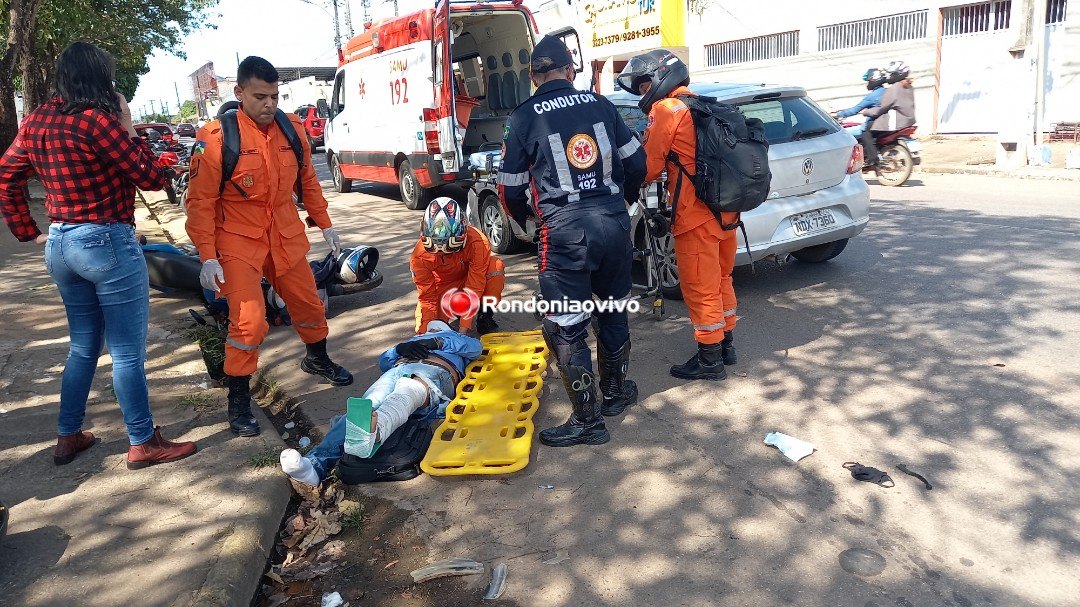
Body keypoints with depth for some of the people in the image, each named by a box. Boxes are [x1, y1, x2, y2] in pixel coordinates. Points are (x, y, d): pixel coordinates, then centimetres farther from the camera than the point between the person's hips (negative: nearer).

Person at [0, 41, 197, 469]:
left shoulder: (35, 121, 7)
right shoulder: (95, 119, -16)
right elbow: (153, 178, -11)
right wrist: (128, 128, -2)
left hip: (59, 245, 8)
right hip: (108, 244, -8)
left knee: (83, 346, 21)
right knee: (128, 352, 3)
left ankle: (68, 438, 31)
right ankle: (143, 444, 14)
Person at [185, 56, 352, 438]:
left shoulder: (292, 129, 1)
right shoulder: (217, 138, -15)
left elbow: (307, 180, 14)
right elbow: (201, 201, -13)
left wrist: (324, 223, 14)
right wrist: (207, 257, -17)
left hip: (286, 237, 5)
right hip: (239, 242, -5)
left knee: (309, 303, 17)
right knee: (248, 320, -11)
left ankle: (317, 360, 46)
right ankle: (238, 400, 7)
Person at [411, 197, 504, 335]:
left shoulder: (477, 242, -35)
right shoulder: (420, 255, -29)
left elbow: (474, 287, -33)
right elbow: (427, 297, -21)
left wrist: (463, 328, -35)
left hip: (470, 277, -1)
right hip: (444, 286, 1)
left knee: (496, 267, -34)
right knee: (423, 329, -18)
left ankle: (485, 315, -11)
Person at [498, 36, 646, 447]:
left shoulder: (524, 117, -1)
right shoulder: (600, 105, 9)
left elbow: (511, 189, 2)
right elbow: (636, 161, 13)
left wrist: (525, 217, 24)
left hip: (566, 232, -5)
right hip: (615, 225, 5)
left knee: (565, 328, 5)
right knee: (614, 312, 22)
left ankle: (587, 421, 11)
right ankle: (616, 392, 38)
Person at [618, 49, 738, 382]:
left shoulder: (665, 109, -8)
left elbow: (649, 168, -10)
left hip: (696, 216, -9)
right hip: (725, 209, 9)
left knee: (700, 289, 1)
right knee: (720, 280, 20)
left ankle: (710, 361, 11)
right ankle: (726, 345, 33)